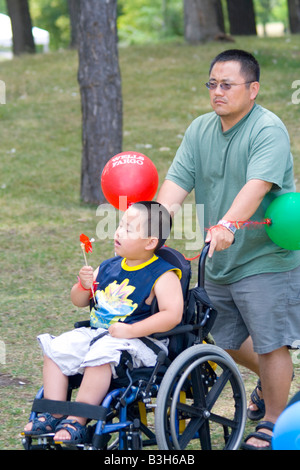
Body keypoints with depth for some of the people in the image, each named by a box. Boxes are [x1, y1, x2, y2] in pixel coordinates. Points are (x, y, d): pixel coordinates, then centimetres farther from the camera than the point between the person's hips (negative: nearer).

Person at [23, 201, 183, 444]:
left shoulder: (163, 276, -7)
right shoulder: (109, 267, 13)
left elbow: (172, 315, -19)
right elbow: (79, 301, 20)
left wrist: (131, 331, -24)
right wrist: (84, 285, -4)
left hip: (140, 340, -7)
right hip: (97, 332, 8)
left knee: (101, 356, -35)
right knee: (56, 349, -10)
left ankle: (76, 423, -29)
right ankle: (54, 414, -9)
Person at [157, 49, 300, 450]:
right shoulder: (200, 130, 6)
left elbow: (257, 185, -30)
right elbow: (177, 181, -1)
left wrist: (227, 226, -45)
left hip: (266, 258, -7)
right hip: (218, 261, 7)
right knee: (228, 341, 18)